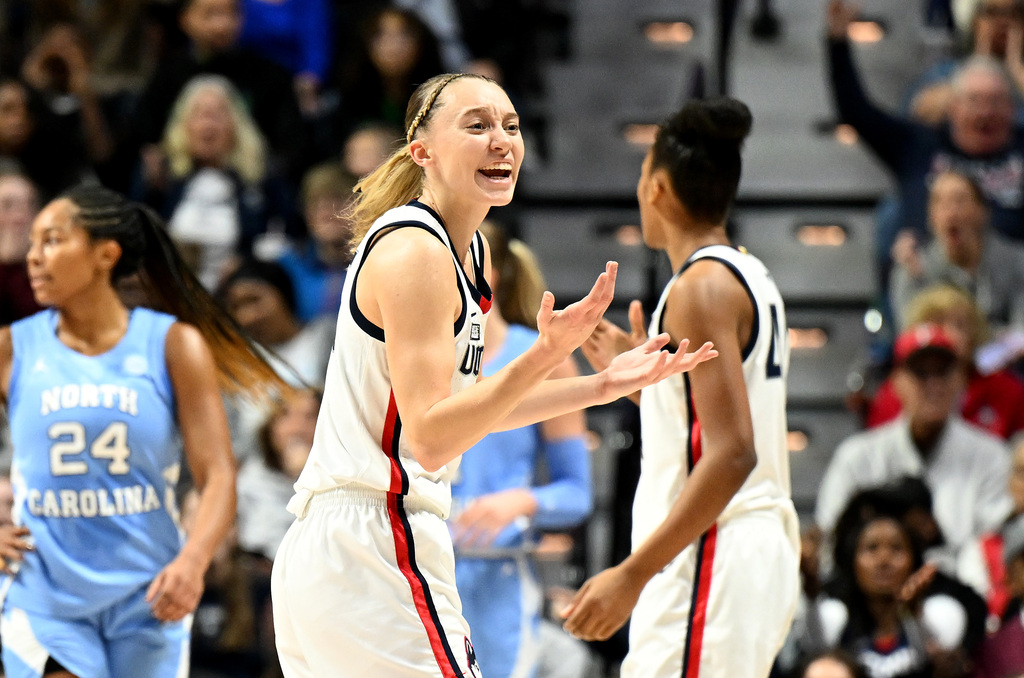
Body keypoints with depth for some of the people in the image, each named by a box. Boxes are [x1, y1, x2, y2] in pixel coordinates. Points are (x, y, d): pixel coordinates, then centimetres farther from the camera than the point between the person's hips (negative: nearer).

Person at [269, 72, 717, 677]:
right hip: (372, 550, -10)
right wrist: (544, 358, -31)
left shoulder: (469, 252, 14)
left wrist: (604, 386, 17)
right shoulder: (412, 252, -15)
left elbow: (469, 404, 23)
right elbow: (430, 438, -21)